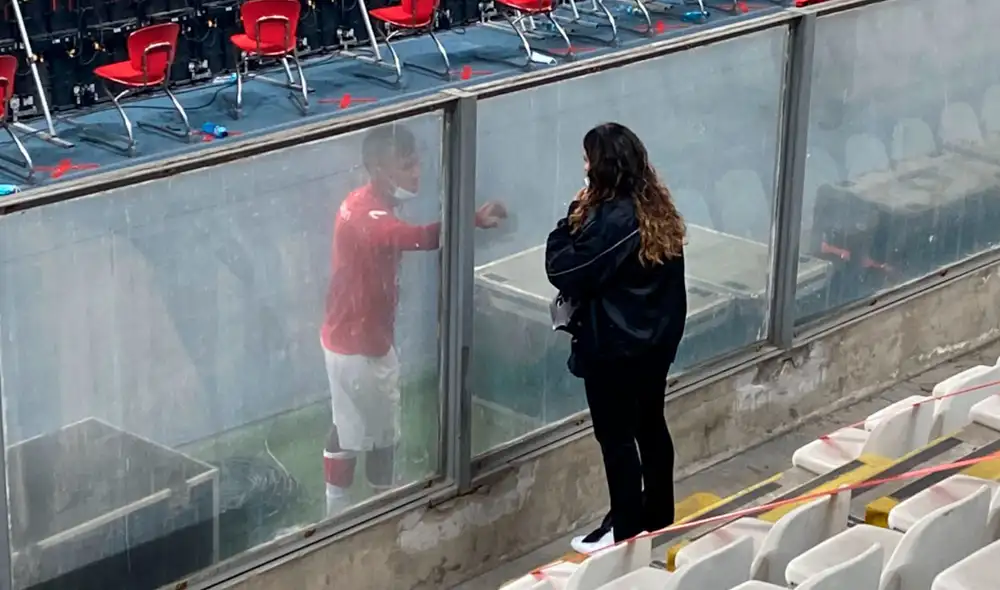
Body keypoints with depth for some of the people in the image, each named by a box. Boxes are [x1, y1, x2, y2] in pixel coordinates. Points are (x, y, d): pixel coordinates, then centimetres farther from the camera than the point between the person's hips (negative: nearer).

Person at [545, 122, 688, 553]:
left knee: (616, 437, 3)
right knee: (651, 425, 20)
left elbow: (562, 270, -20)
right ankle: (657, 516, 33)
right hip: (656, 338, 9)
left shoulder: (611, 219, -26)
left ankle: (625, 530, 12)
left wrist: (574, 217, -14)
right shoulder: (658, 208, 2)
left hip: (614, 346, -9)